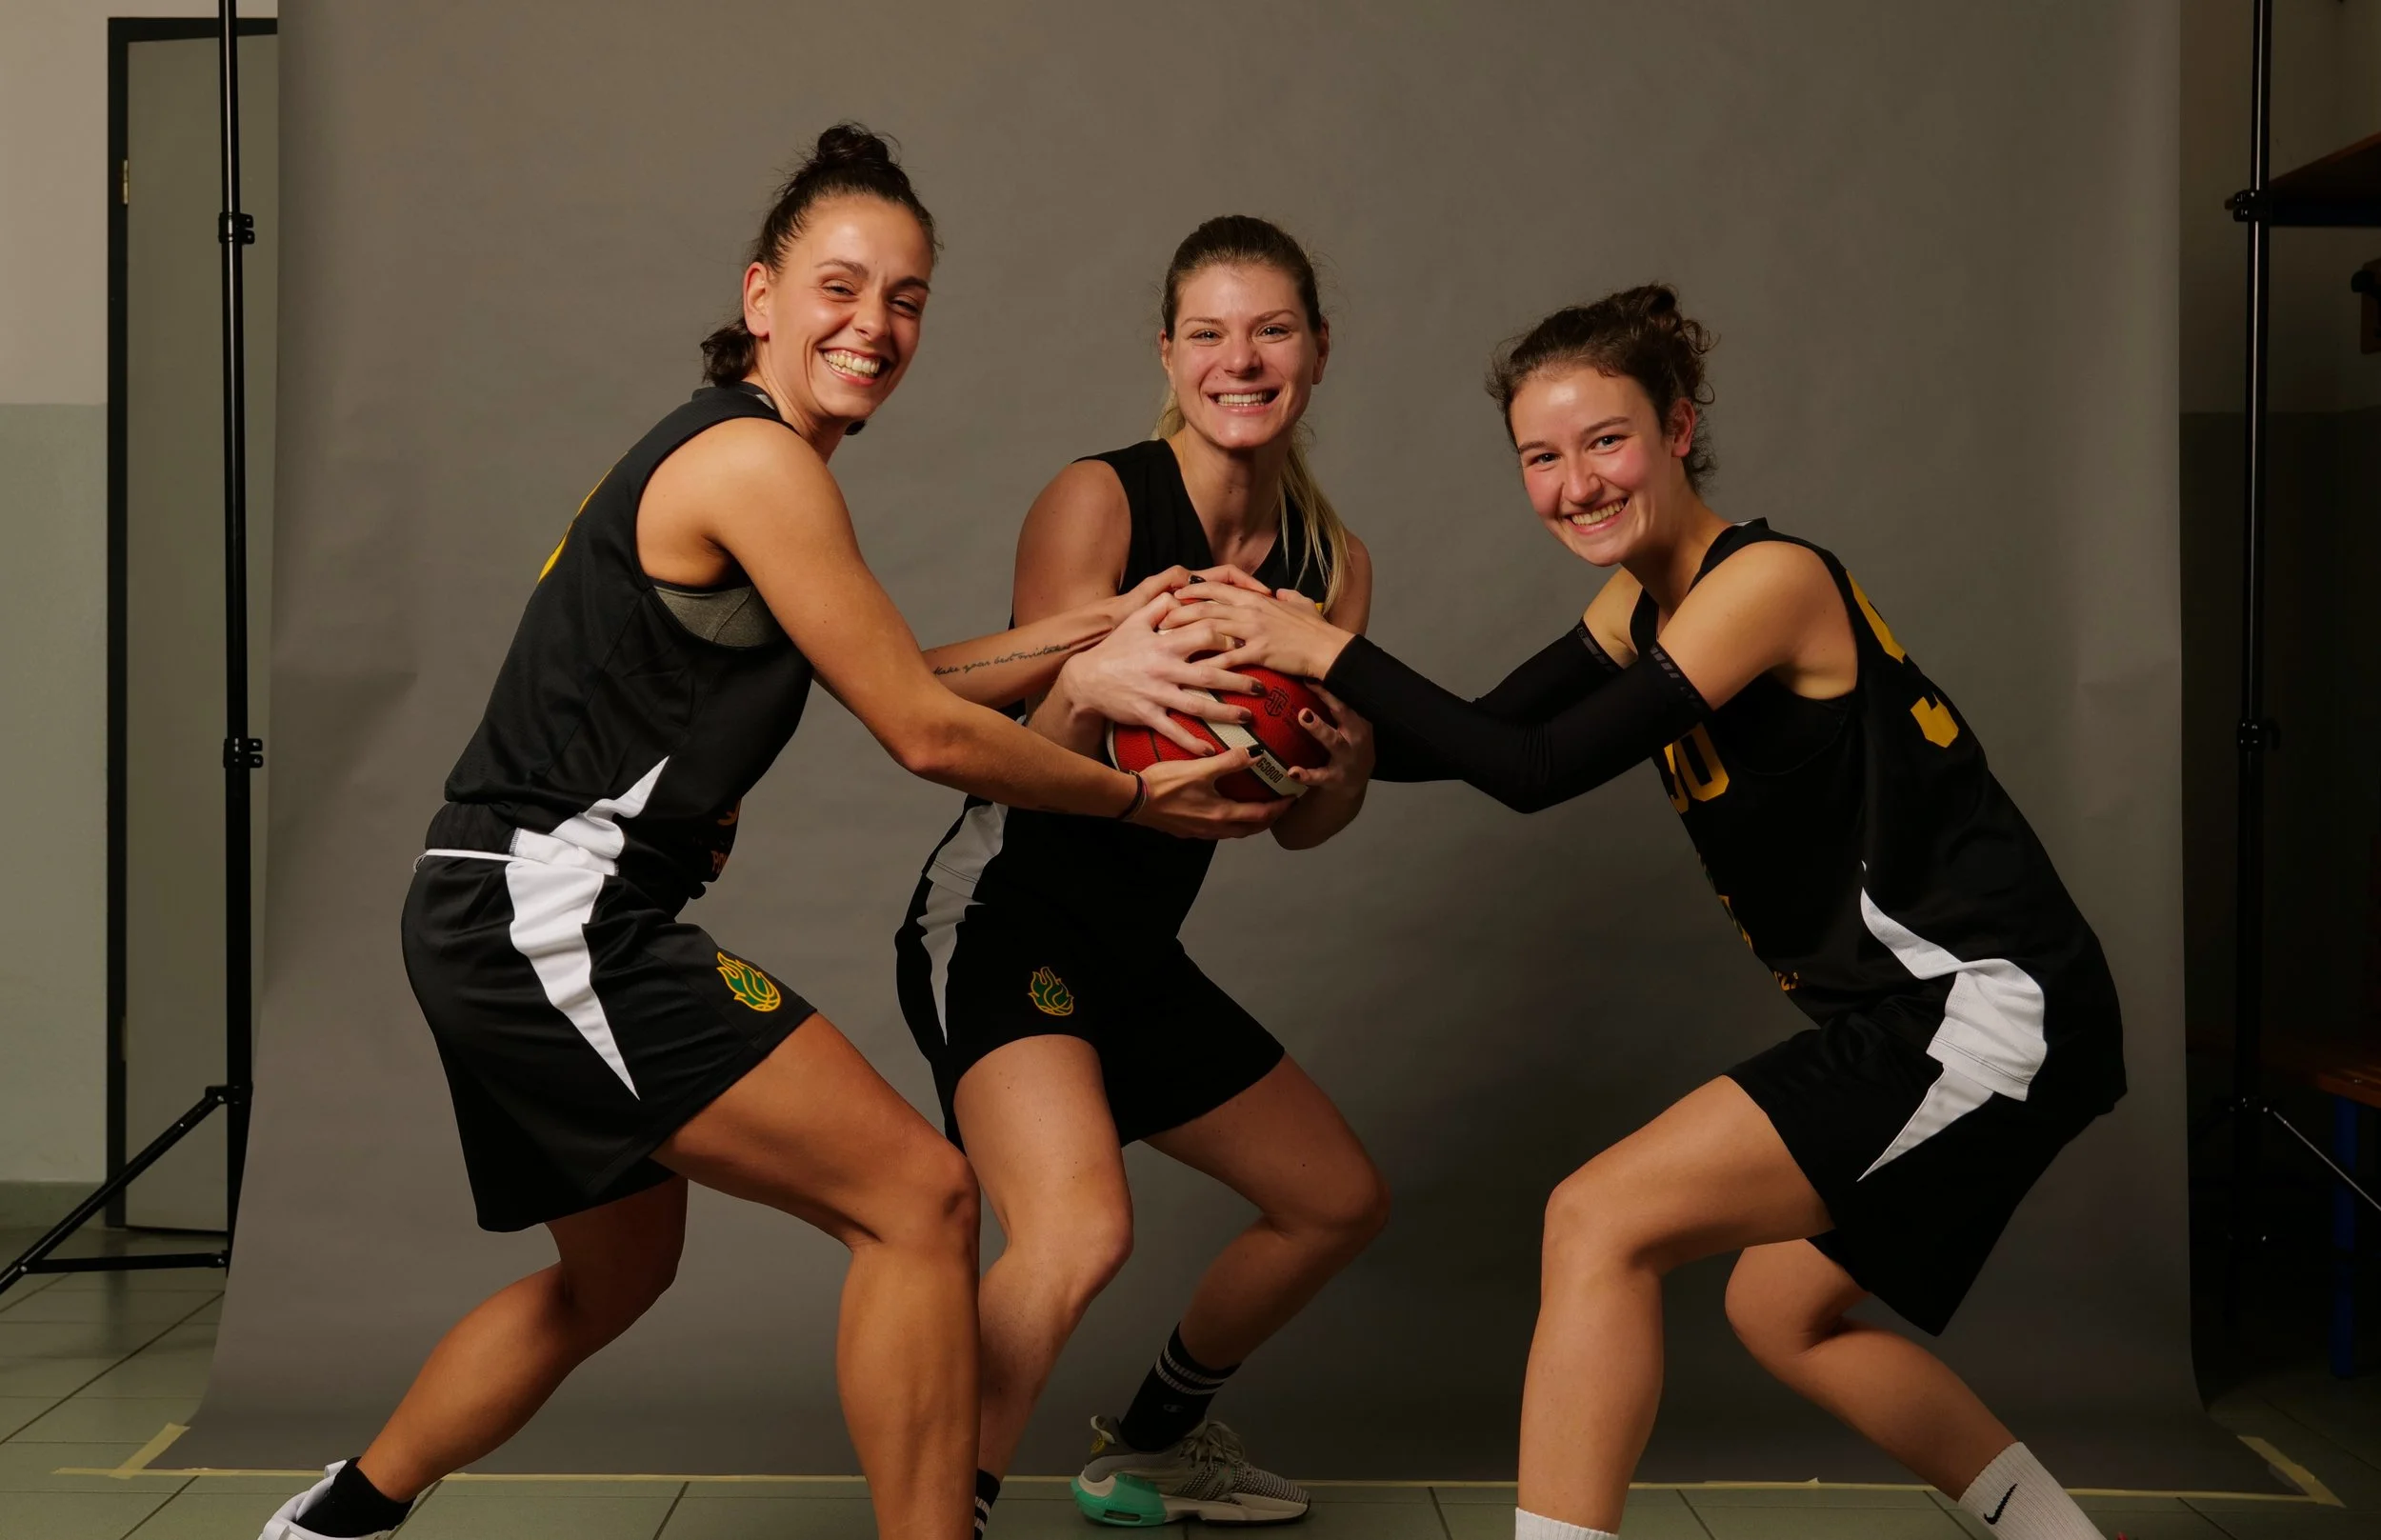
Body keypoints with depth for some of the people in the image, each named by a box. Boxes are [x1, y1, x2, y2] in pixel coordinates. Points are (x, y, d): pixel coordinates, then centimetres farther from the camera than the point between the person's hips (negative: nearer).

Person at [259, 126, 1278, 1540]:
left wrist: (1094, 630, 11)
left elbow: (891, 681, 17)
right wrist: (1133, 798, 0)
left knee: (616, 1269, 27)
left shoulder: (714, 448, 16)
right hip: (560, 915, -11)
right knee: (922, 1200, -9)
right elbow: (927, 734, -12)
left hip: (503, 927, 11)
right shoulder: (759, 463, -14)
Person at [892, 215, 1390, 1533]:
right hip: (1001, 918, -8)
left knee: (1339, 1200, 19)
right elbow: (1038, 758, -16)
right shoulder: (1098, 499, -12)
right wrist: (1093, 689, -39)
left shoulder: (1332, 564, 7)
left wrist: (1343, 761, -17)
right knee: (1077, 1231, -33)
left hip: (1137, 952, 8)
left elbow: (1303, 825, 6)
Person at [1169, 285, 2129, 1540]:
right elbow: (1481, 737, 11)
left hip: (1984, 1011, -10)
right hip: (1922, 1014, 10)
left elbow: (1535, 772, -22)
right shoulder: (1641, 604, 11)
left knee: (1600, 1222, -15)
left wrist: (1327, 650, -18)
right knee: (1784, 1312, 23)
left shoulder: (1770, 579, -16)